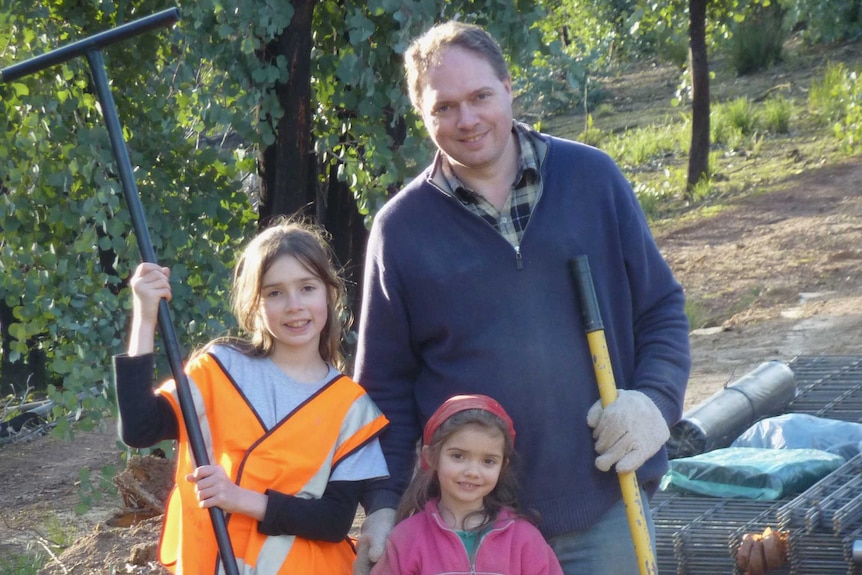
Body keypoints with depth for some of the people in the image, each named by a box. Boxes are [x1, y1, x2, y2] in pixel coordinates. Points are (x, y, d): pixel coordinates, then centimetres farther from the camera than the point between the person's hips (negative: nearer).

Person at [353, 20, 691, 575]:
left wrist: (656, 400, -8)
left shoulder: (592, 177, 3)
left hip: (606, 509, 1)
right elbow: (384, 384, 6)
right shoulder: (401, 228, 1)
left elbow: (661, 308, 9)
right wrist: (383, 505, -2)